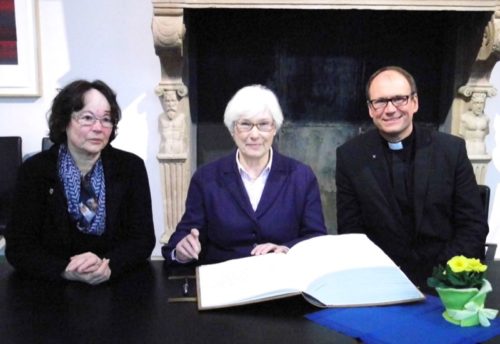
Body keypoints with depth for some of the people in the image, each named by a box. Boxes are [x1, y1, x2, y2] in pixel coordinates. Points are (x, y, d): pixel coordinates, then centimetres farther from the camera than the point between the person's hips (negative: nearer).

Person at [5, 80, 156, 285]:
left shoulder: (131, 167, -2)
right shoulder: (34, 170, -3)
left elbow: (143, 239, -4)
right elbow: (19, 246, -6)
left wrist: (108, 266, -23)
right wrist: (66, 271, -24)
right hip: (54, 288, 0)